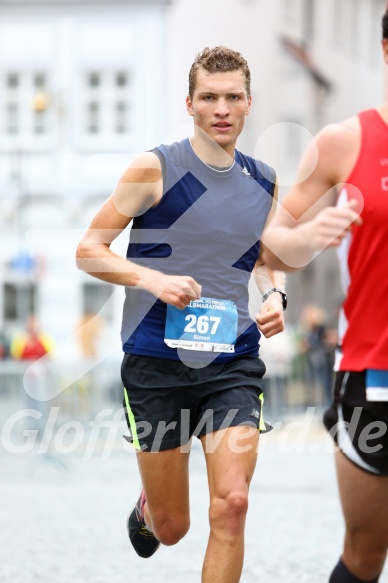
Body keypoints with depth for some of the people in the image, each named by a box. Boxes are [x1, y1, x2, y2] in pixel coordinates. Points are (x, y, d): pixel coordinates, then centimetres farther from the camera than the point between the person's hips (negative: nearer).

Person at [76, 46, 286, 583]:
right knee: (173, 528, 8)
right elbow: (88, 250, -3)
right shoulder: (155, 169, -5)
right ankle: (146, 507, 45)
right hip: (157, 360, -3)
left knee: (231, 504, -16)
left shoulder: (263, 182, 9)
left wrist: (275, 294, 5)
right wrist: (154, 280, -18)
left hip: (233, 362, 3)